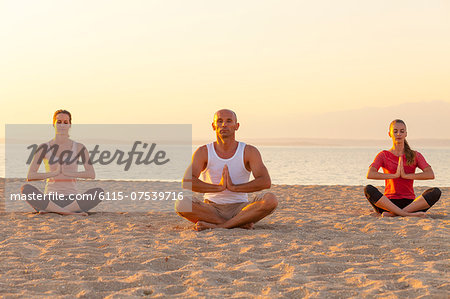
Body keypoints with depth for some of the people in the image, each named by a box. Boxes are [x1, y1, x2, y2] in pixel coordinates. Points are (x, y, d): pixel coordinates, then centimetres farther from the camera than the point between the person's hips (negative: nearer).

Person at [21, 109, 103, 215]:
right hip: (50, 198, 0)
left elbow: (91, 174, -2)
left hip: (72, 199, 1)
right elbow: (30, 176, -2)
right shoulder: (44, 148, 4)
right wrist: (54, 173, -14)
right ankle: (72, 212, -33)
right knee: (26, 188, -30)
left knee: (99, 192, -28)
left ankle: (50, 209, -28)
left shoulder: (79, 148, 6)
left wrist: (69, 172, -14)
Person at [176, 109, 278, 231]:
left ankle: (217, 226, -28)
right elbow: (187, 182, -17)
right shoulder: (203, 152, -2)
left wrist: (234, 187, -24)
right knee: (181, 204, -30)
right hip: (212, 209, 0)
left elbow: (265, 182, -15)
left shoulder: (249, 151, -2)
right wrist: (219, 187, -26)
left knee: (271, 200, -28)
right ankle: (240, 223, -24)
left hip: (240, 208, 0)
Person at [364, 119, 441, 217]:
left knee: (436, 192, -25)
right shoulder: (383, 155, 7)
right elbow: (370, 174, -11)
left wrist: (406, 175, -15)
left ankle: (392, 214, -34)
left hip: (409, 203, 1)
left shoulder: (415, 156, 10)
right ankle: (407, 214, -38)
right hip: (389, 202, -1)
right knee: (368, 189, -29)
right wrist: (394, 175, -16)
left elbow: (431, 175, -7)